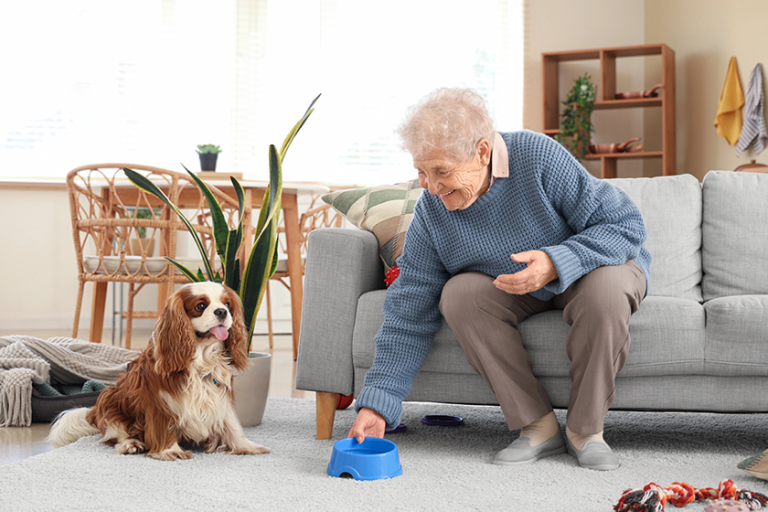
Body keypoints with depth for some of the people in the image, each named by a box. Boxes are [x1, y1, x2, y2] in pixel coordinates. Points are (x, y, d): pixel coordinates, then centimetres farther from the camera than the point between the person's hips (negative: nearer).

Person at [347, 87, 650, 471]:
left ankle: (586, 429, -18)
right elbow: (409, 318, -14)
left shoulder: (537, 156, -28)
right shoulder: (431, 212, -17)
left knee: (605, 287, -37)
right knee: (459, 294, -27)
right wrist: (376, 404, -20)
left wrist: (556, 262, -39)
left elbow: (626, 225, -24)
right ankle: (537, 425, -17)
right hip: (515, 291, 3)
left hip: (584, 270, -2)